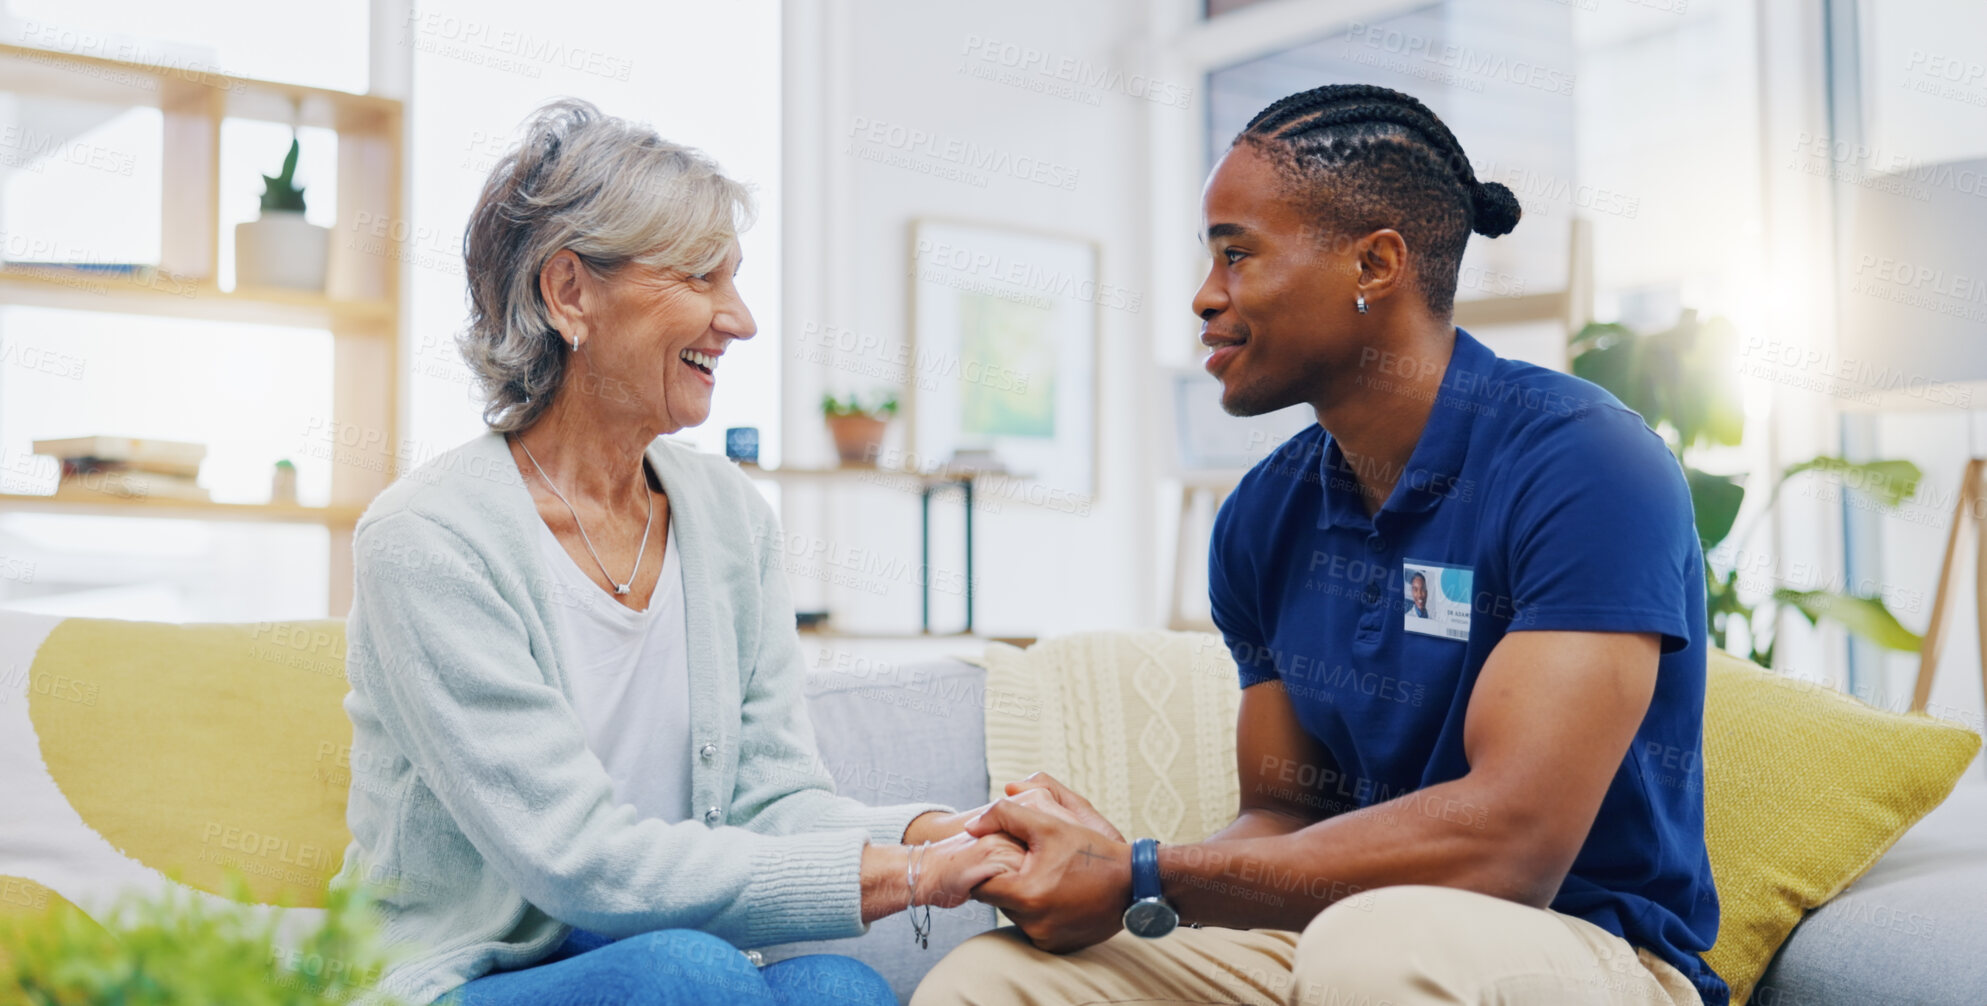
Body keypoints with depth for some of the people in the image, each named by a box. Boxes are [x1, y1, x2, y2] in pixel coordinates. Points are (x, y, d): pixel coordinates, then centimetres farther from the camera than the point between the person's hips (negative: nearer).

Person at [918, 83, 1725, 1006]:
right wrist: (1095, 854, -14)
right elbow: (1286, 816, 8)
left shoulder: (1578, 463, -18)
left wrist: (1145, 881, -23)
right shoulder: (1265, 518, 5)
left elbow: (1509, 844, -27)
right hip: (1339, 930, 5)